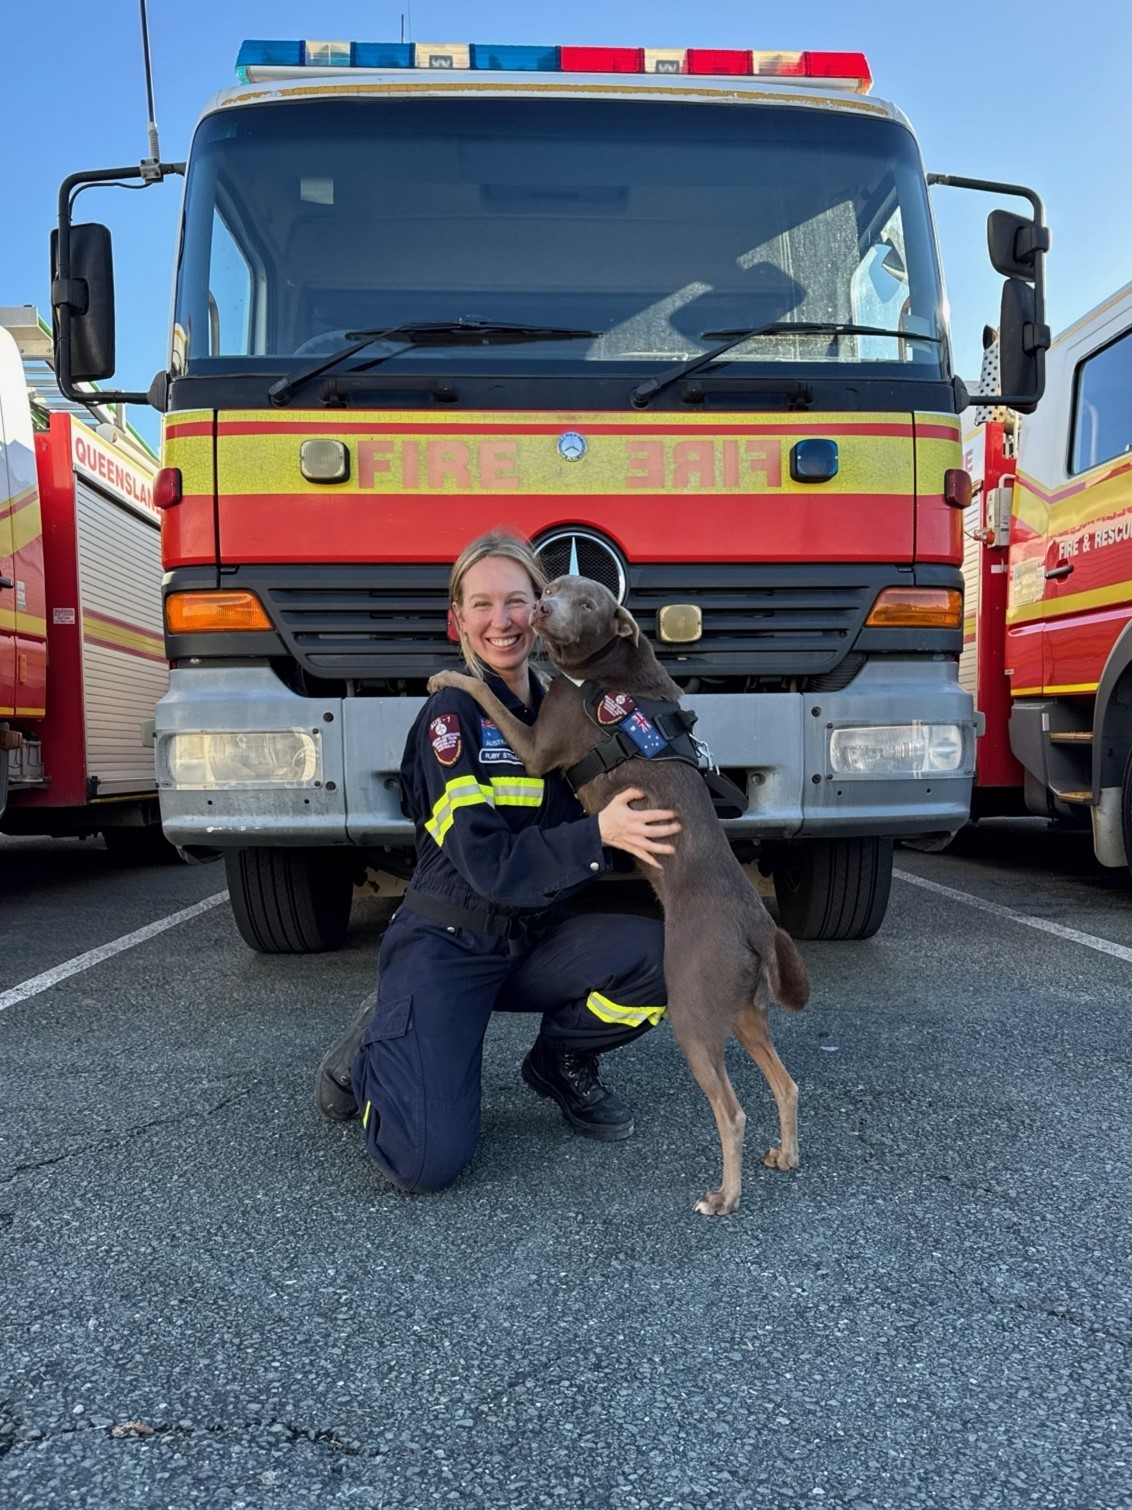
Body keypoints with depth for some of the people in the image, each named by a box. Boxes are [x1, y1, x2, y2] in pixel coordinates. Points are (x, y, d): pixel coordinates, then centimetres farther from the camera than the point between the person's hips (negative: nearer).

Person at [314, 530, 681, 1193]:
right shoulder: (451, 715, -14)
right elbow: (489, 864, -23)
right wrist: (598, 835, -31)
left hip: (535, 941, 6)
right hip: (448, 944, -6)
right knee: (429, 1159, -22)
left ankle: (562, 1060, 8)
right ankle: (372, 1052, 11)